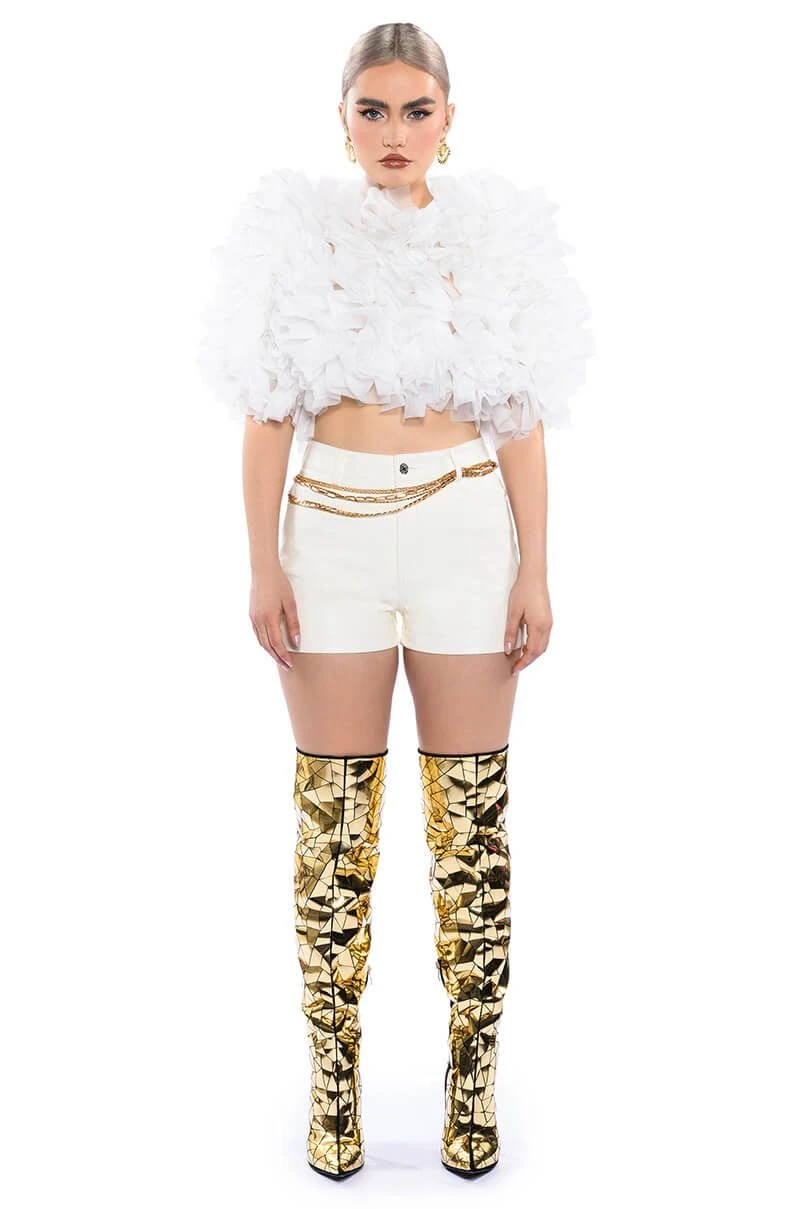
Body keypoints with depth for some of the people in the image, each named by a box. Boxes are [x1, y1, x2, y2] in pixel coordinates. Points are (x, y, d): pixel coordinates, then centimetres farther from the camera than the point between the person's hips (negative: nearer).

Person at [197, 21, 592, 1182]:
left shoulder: (497, 237, 7)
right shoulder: (295, 235, 5)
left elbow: (522, 424, 5)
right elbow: (269, 417, 4)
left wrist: (534, 570, 0)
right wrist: (264, 565, -2)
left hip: (467, 531, 0)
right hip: (333, 532, 0)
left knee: (471, 813, 4)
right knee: (336, 815, 5)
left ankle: (475, 1075, 21)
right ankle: (334, 1077, 20)